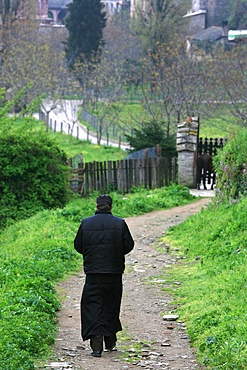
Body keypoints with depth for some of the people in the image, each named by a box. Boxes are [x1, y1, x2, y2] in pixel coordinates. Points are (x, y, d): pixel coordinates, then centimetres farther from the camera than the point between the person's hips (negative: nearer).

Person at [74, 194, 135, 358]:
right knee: (111, 307, 15)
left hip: (93, 273, -1)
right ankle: (110, 342, 25)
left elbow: (78, 246, 5)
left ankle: (96, 345, -13)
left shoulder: (86, 223, -2)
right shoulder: (120, 223, -3)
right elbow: (129, 245, -2)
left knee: (92, 307, -1)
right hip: (114, 272, 1)